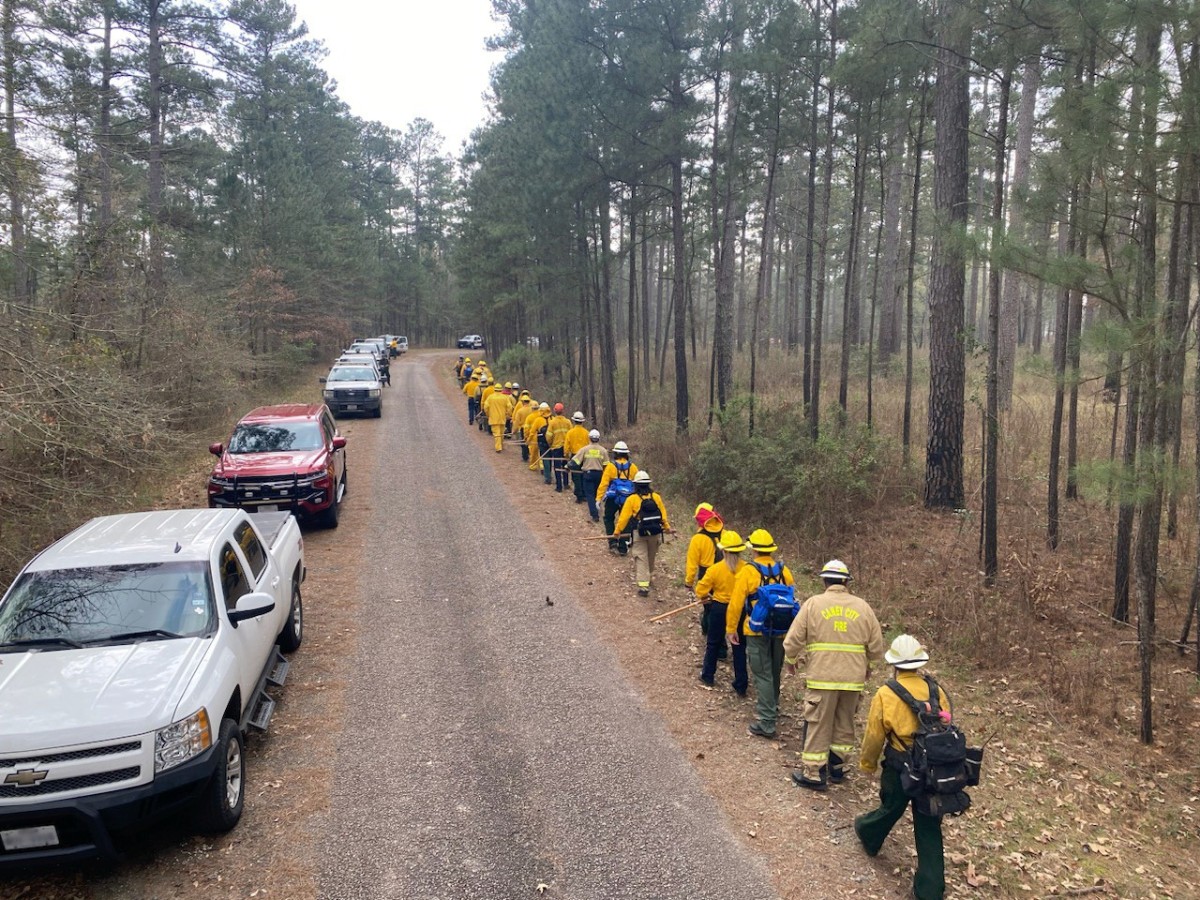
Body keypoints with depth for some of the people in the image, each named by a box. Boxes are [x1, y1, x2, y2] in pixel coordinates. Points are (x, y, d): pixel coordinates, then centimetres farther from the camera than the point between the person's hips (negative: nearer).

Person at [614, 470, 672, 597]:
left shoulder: (632, 499, -10)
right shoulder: (656, 497, -2)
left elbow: (624, 517, -7)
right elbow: (663, 514, 7)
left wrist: (618, 531, 6)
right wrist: (667, 527, 24)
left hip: (639, 534, -3)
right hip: (655, 533, 3)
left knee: (641, 559, -1)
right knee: (651, 556, 23)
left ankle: (643, 585, -10)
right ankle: (649, 576, 45)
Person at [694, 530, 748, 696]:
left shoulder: (715, 569, -16)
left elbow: (701, 591, -11)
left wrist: (706, 598, 11)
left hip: (719, 609, -1)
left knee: (713, 643, 20)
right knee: (739, 647, 10)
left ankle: (708, 676, 34)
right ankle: (741, 686, 14)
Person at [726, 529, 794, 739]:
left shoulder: (747, 572, -12)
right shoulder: (784, 571, 1)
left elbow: (736, 603, -11)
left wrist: (731, 628, 0)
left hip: (757, 632, -5)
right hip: (780, 632, 5)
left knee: (762, 675, -1)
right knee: (774, 672, 22)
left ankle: (766, 723, -3)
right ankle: (772, 708, 42)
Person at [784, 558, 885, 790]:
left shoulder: (813, 603, -4)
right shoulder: (863, 606, 5)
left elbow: (793, 640, -5)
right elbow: (877, 647, 8)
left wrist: (791, 660, 14)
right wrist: (865, 665, 27)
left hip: (822, 677, -3)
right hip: (854, 678, 3)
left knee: (818, 725, 5)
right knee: (844, 724, 19)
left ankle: (813, 774, 11)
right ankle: (837, 767, 30)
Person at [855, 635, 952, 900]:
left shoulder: (885, 695, -14)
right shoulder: (937, 692, -4)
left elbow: (874, 736, -6)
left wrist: (867, 763, 12)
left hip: (899, 768, -2)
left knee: (890, 809, 24)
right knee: (929, 829, 12)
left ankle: (869, 835, 53)